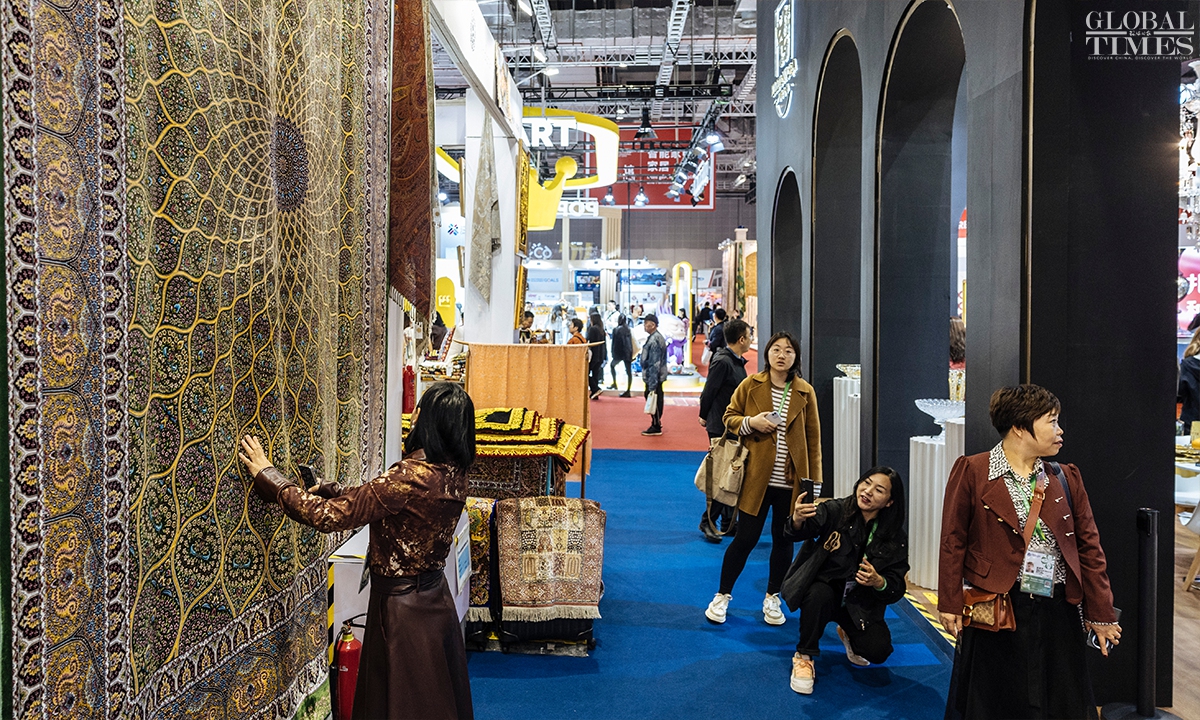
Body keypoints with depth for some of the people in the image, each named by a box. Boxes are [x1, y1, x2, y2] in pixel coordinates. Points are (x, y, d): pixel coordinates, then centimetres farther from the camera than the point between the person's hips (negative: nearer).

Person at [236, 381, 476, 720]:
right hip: (436, 600, 7)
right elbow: (377, 501, 10)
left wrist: (267, 475, -15)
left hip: (403, 608, -7)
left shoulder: (412, 477, -28)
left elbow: (327, 516, -24)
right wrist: (330, 490, 7)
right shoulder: (452, 475, -3)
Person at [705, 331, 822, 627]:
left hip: (790, 481, 2)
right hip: (757, 478, -2)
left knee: (783, 540, 11)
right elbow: (729, 416, 7)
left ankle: (772, 599, 29)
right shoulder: (750, 385, -1)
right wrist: (750, 422, -14)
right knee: (745, 539, 2)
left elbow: (813, 439, 4)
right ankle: (722, 596, 20)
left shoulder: (805, 392, 2)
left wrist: (814, 481, 0)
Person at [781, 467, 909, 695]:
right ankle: (804, 656, -11)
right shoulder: (835, 511, -15)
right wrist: (797, 521, -56)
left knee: (878, 650, -19)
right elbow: (807, 528, -32)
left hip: (860, 603, 2)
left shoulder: (896, 538, -7)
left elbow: (896, 589, -8)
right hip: (824, 586, -2)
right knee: (820, 594, -36)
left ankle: (849, 633, 20)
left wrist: (878, 582, -30)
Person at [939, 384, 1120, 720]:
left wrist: (1102, 616, 7)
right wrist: (950, 605, -6)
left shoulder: (1066, 478, 8)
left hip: (1057, 613, 4)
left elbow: (1089, 548, 9)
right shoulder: (971, 472, -5)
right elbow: (953, 541, -4)